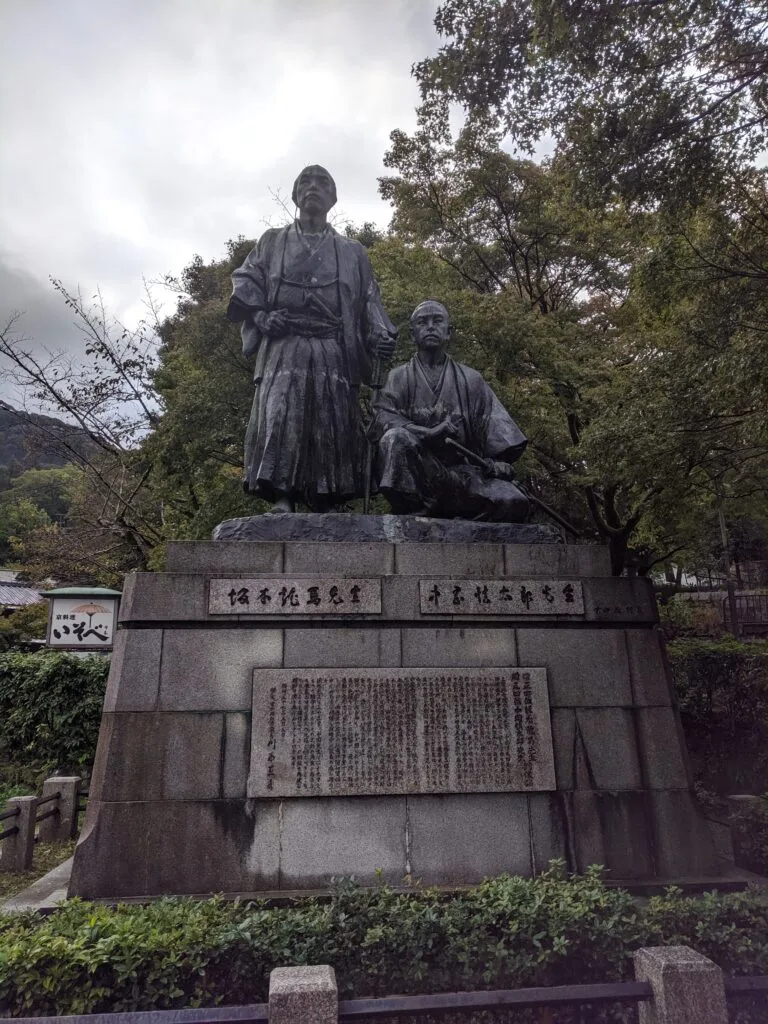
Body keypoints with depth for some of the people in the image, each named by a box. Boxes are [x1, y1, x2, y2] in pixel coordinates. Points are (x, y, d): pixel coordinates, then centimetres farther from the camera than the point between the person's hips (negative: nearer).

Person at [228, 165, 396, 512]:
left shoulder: (352, 252, 24)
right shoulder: (272, 241, 25)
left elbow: (369, 301, 14)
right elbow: (245, 280, 15)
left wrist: (380, 335, -6)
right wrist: (261, 316, -6)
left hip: (333, 353, 1)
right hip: (284, 348, 0)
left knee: (332, 428, -9)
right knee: (278, 419, -19)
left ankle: (324, 505, -7)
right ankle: (282, 501, -24)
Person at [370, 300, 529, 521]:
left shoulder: (470, 379, 19)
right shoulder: (398, 377, 13)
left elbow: (494, 425, 9)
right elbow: (383, 420, -4)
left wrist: (498, 461, -12)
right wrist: (428, 433, -21)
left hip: (461, 470, 2)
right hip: (416, 470, -2)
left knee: (513, 503, -23)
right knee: (396, 437, -33)